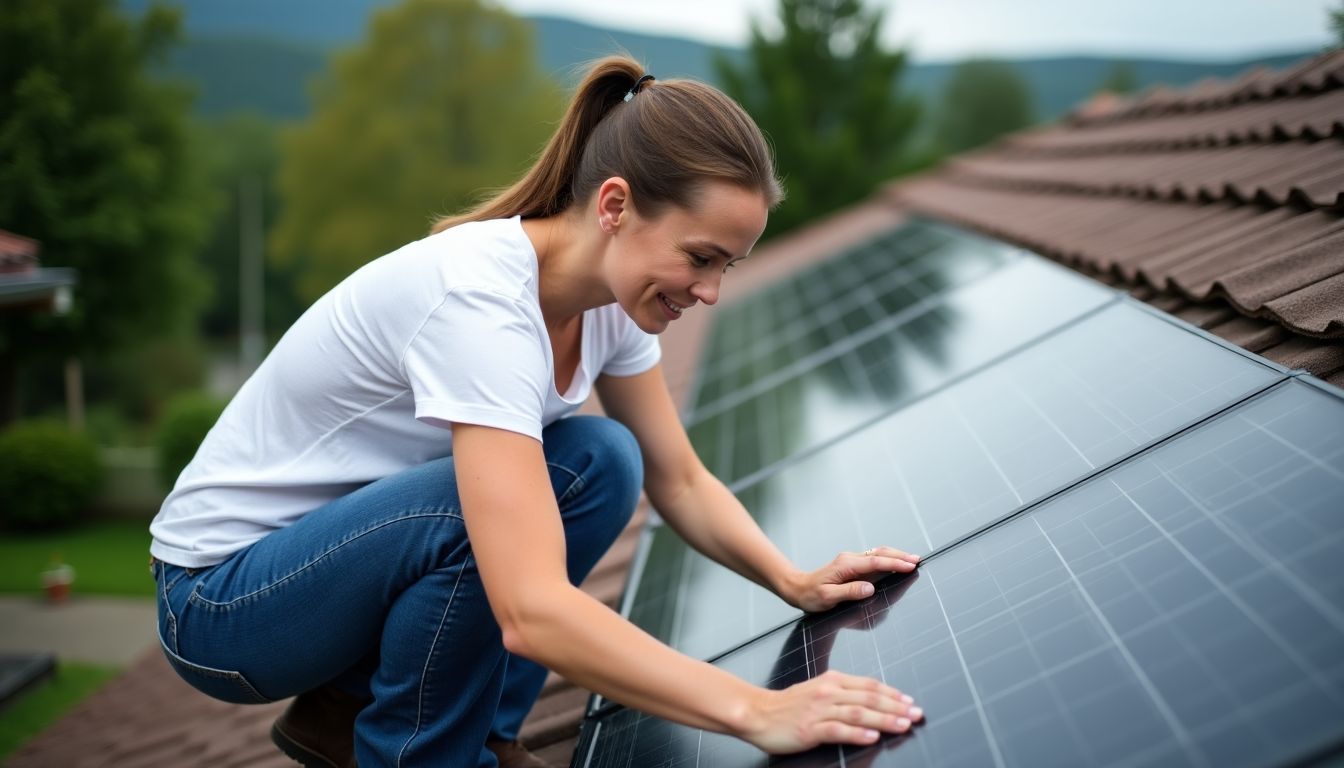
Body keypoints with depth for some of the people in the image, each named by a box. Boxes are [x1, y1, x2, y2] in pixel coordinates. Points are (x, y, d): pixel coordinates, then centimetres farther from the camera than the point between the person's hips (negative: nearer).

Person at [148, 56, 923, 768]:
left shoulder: (607, 293, -8)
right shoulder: (480, 299, -33)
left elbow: (681, 483, 4)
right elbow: (532, 613, -41)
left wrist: (795, 582, -12)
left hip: (352, 541, 8)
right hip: (219, 596, -8)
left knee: (601, 462, -9)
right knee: (486, 507, -32)